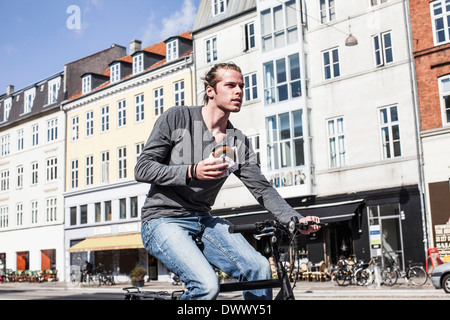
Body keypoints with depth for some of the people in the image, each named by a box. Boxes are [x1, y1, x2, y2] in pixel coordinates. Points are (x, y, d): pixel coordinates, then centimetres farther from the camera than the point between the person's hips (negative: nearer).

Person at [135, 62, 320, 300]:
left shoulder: (238, 142, 7)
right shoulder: (176, 118, -6)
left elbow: (261, 187, 1)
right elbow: (142, 169, -9)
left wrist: (295, 220, -14)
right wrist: (192, 172, -22)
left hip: (203, 221, 5)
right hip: (164, 220, -5)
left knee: (259, 268, -18)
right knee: (206, 285, -28)